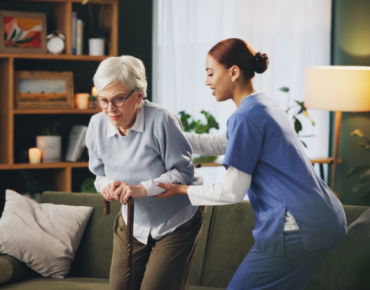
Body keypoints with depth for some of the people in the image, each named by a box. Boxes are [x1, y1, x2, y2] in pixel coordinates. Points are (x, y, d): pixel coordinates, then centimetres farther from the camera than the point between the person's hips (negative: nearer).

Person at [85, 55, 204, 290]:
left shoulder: (161, 120, -26)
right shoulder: (97, 125, -8)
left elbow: (184, 172, -22)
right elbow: (100, 174, 5)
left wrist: (142, 188, -34)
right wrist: (106, 184, -20)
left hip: (175, 224, -5)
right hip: (132, 224, 5)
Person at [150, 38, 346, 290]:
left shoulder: (246, 116, -14)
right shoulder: (266, 104, 15)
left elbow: (231, 192, -12)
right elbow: (217, 144, 27)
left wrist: (181, 190, 1)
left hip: (298, 228, -9)